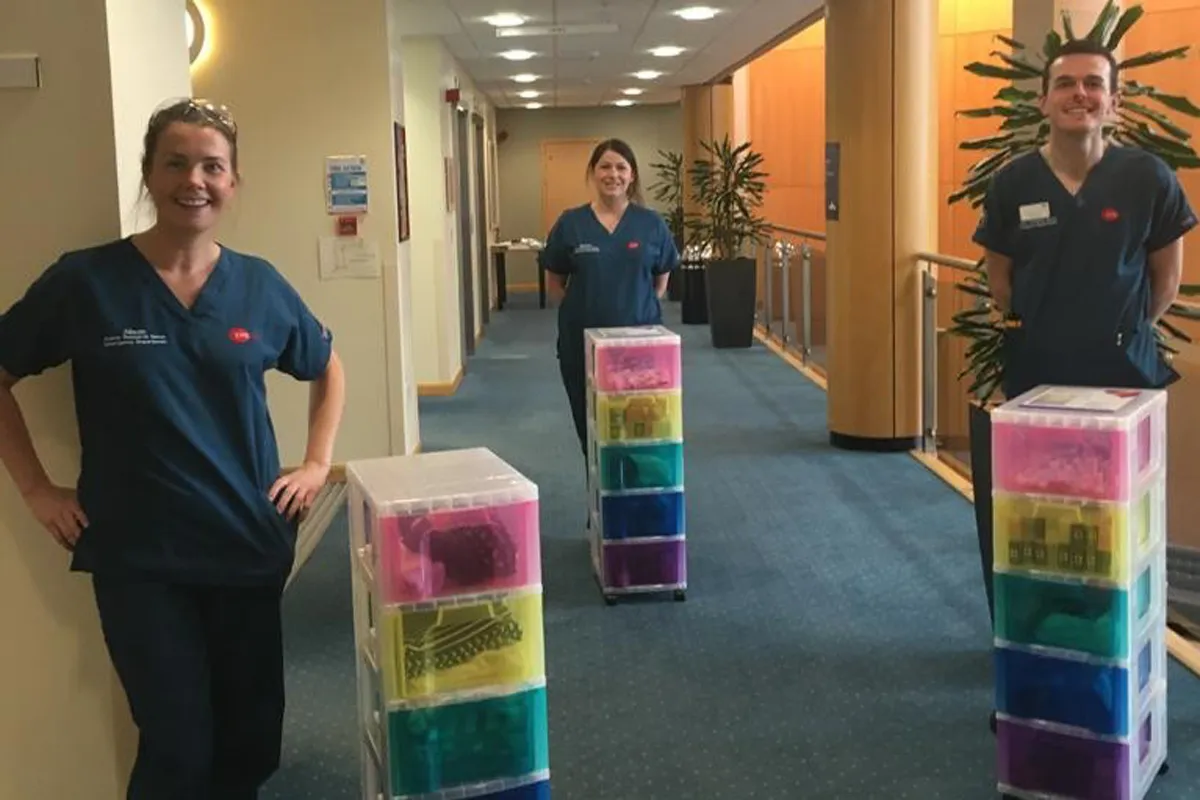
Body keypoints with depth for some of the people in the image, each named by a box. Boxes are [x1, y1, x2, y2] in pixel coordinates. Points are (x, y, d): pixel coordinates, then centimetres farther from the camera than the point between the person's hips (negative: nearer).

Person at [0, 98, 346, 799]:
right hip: (138, 558, -3)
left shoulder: (260, 285, 1)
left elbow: (328, 370, 17)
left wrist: (317, 465, 7)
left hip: (250, 545, 3)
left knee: (252, 739, 13)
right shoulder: (85, 281, -7)